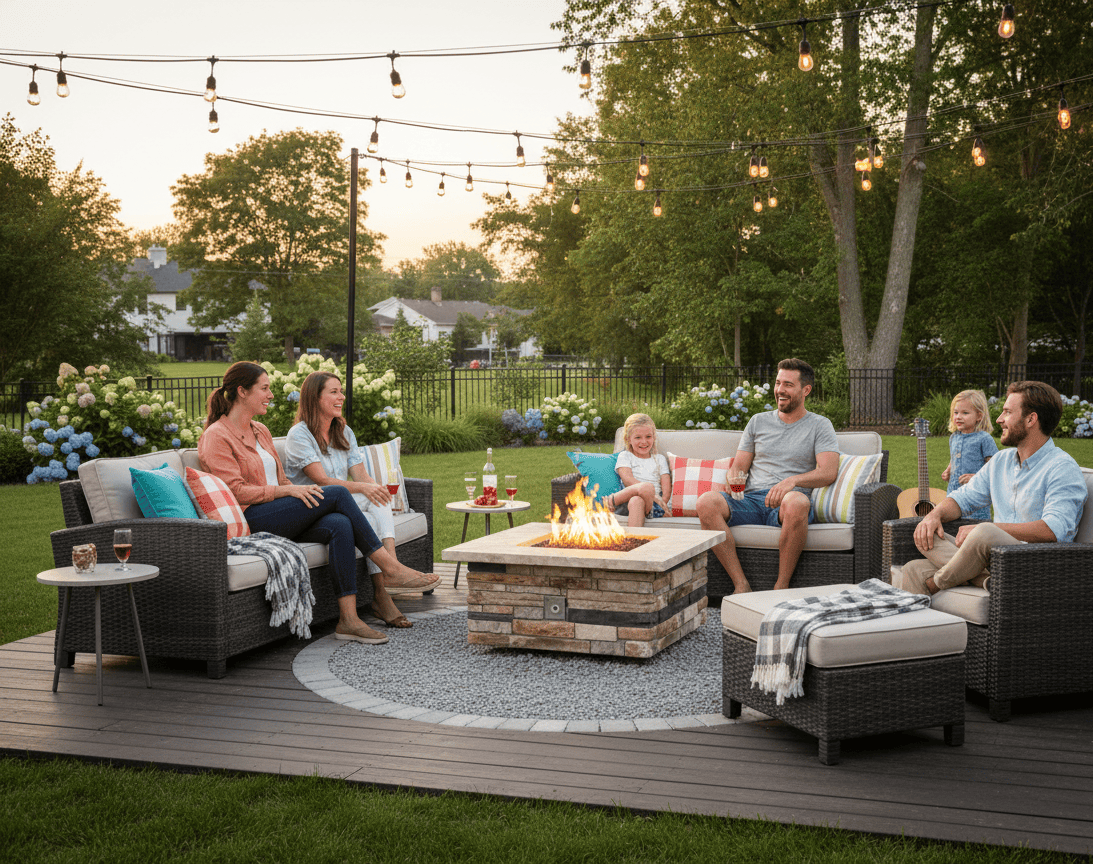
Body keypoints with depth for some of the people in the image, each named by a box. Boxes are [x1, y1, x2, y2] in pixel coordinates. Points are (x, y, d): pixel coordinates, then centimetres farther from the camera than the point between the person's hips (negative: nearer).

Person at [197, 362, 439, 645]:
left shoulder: (261, 431, 22)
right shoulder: (216, 437, -3)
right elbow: (236, 491, -13)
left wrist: (298, 490, 3)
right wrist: (289, 491, -18)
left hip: (281, 519, 7)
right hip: (252, 519, -7)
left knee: (339, 524, -25)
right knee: (338, 494, -21)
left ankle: (348, 618, -31)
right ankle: (392, 568, -16)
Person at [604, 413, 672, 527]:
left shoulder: (660, 459, 29)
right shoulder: (625, 456, 21)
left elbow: (666, 487, 15)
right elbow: (628, 480, 2)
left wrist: (662, 503, -9)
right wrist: (653, 495, -13)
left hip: (653, 505, 1)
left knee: (637, 500, -39)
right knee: (647, 486, -39)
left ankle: (611, 501, -22)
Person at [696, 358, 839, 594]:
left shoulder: (819, 426, 11)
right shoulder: (758, 421, 23)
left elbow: (828, 472, -4)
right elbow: (739, 466, 21)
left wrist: (792, 481, -22)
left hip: (789, 501, -3)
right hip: (752, 499, 4)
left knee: (796, 502, -41)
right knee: (707, 502, -27)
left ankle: (781, 586, -29)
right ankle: (741, 585, -28)